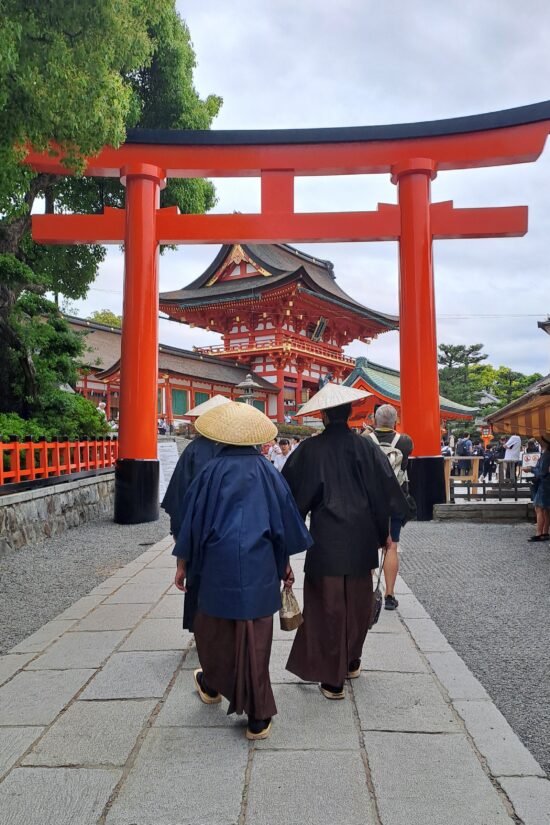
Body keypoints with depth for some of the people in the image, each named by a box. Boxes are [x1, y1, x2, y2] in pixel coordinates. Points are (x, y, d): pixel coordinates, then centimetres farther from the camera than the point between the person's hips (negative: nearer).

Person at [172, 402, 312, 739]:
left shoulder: (212, 470, -5)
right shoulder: (267, 470, -1)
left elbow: (193, 518, 0)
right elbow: (284, 518, 4)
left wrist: (183, 563, 10)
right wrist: (285, 563, 15)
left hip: (219, 565, 0)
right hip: (260, 566, 1)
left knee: (213, 627, 21)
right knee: (255, 638, 6)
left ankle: (212, 685, 44)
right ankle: (258, 717, 12)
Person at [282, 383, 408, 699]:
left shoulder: (311, 449, -9)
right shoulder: (366, 446, -3)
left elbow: (292, 493, -4)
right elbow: (385, 492, 0)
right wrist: (384, 532, 11)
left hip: (325, 539, -2)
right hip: (361, 538, 3)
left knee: (328, 605, 8)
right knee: (358, 602, 20)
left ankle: (333, 678, 14)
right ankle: (352, 662, 36)